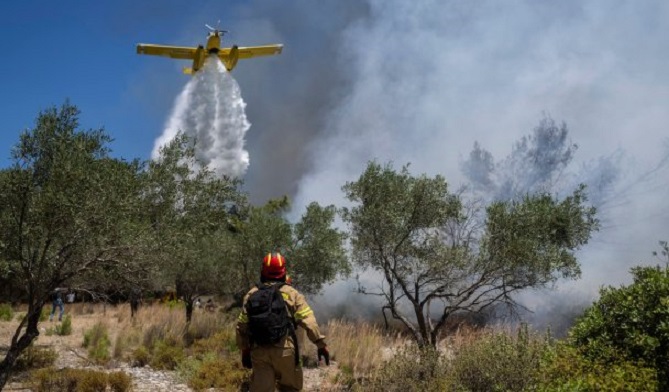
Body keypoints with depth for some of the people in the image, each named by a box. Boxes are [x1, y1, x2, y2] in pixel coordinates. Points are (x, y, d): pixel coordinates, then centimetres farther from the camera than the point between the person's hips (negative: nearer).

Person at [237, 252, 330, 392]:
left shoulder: (251, 295, 8)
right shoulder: (291, 293, 0)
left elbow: (242, 326, 10)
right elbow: (309, 322, -6)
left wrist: (245, 350, 19)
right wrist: (321, 344, -1)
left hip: (259, 351, 2)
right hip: (284, 350, -2)